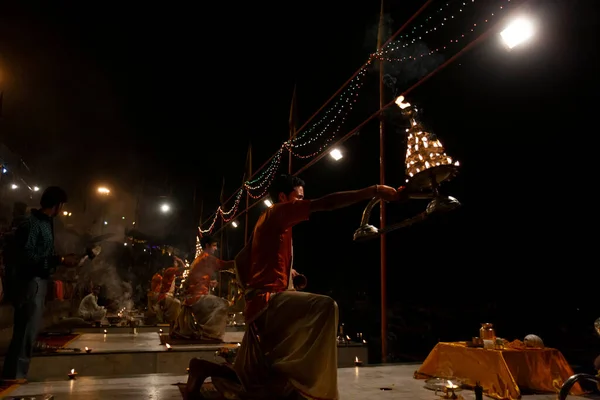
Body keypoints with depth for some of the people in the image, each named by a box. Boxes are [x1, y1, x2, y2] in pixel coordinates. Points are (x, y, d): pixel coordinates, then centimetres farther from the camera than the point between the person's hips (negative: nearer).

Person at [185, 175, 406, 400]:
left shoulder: (267, 221, 25)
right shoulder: (278, 212, -4)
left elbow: (240, 261, 26)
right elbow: (325, 204, -17)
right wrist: (374, 191, -22)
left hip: (261, 304, 10)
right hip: (268, 300, -10)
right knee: (324, 306, -30)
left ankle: (204, 368, 24)